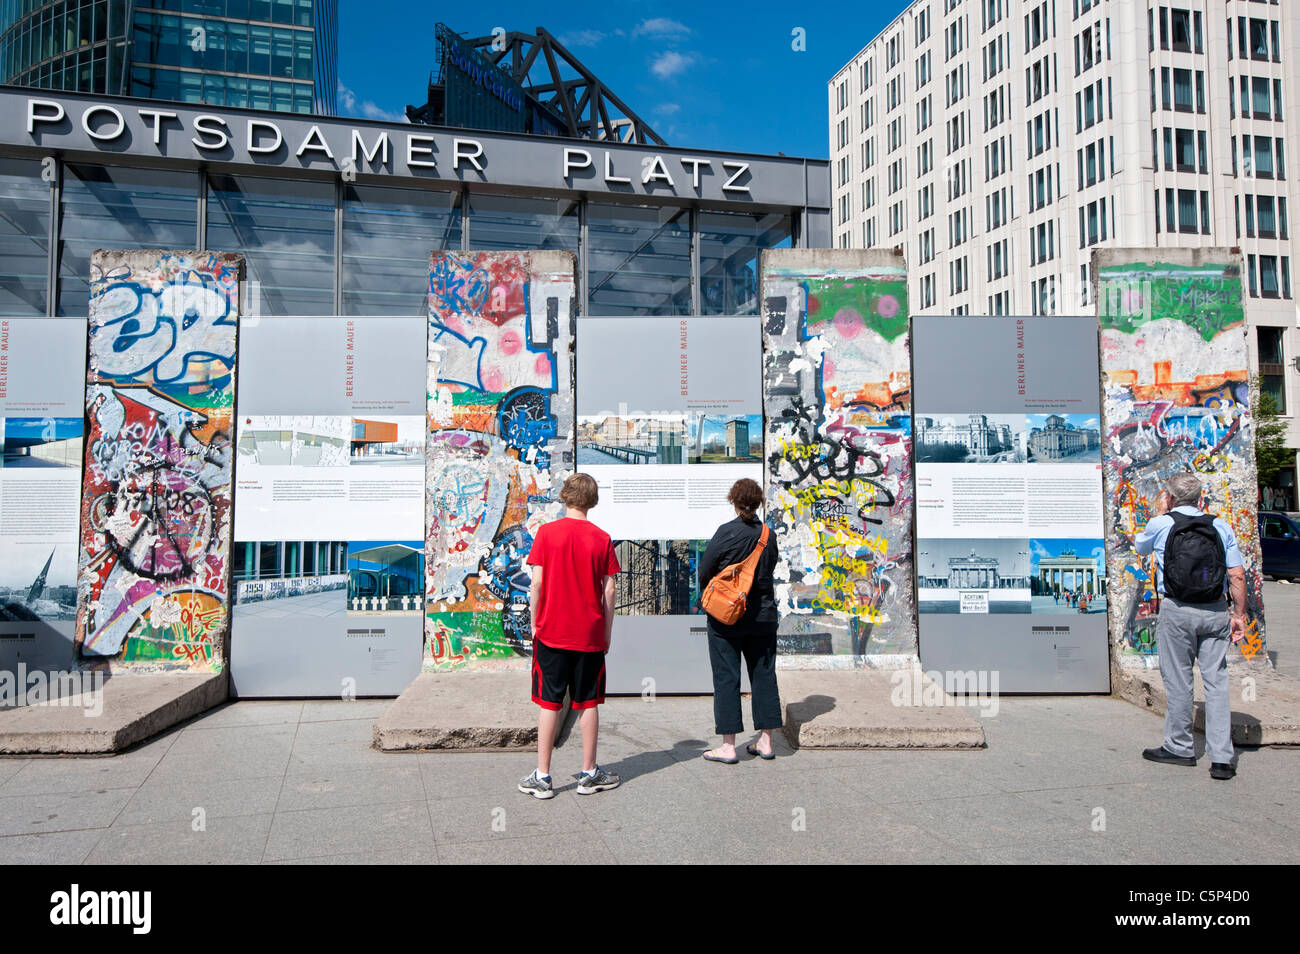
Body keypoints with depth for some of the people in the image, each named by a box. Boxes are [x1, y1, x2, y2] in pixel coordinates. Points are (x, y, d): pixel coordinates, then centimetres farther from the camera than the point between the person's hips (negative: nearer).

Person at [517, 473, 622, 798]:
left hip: (552, 632, -1)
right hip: (590, 634, 1)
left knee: (549, 703, 6)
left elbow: (537, 582, -7)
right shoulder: (602, 538, -1)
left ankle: (542, 776, 11)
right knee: (587, 703, 10)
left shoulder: (546, 532, -5)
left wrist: (534, 624, 3)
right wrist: (607, 633, 8)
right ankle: (589, 773, 19)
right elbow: (609, 590, 0)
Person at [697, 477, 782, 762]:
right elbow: (770, 569, 10)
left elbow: (704, 570, -8)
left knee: (726, 677, 3)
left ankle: (728, 746, 6)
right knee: (763, 674, 13)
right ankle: (765, 741, 19)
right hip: (763, 615, 4)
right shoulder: (768, 534, -1)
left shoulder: (727, 531, -14)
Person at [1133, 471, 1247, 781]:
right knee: (1216, 681, 5)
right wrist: (1239, 615, 8)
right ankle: (1221, 758, 4)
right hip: (1216, 610, 3)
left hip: (1176, 610, -3)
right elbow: (1237, 576, 3)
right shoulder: (1222, 527, 6)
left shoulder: (1161, 524, -1)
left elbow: (1139, 546, 20)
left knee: (1177, 680, 7)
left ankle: (1180, 748, 18)